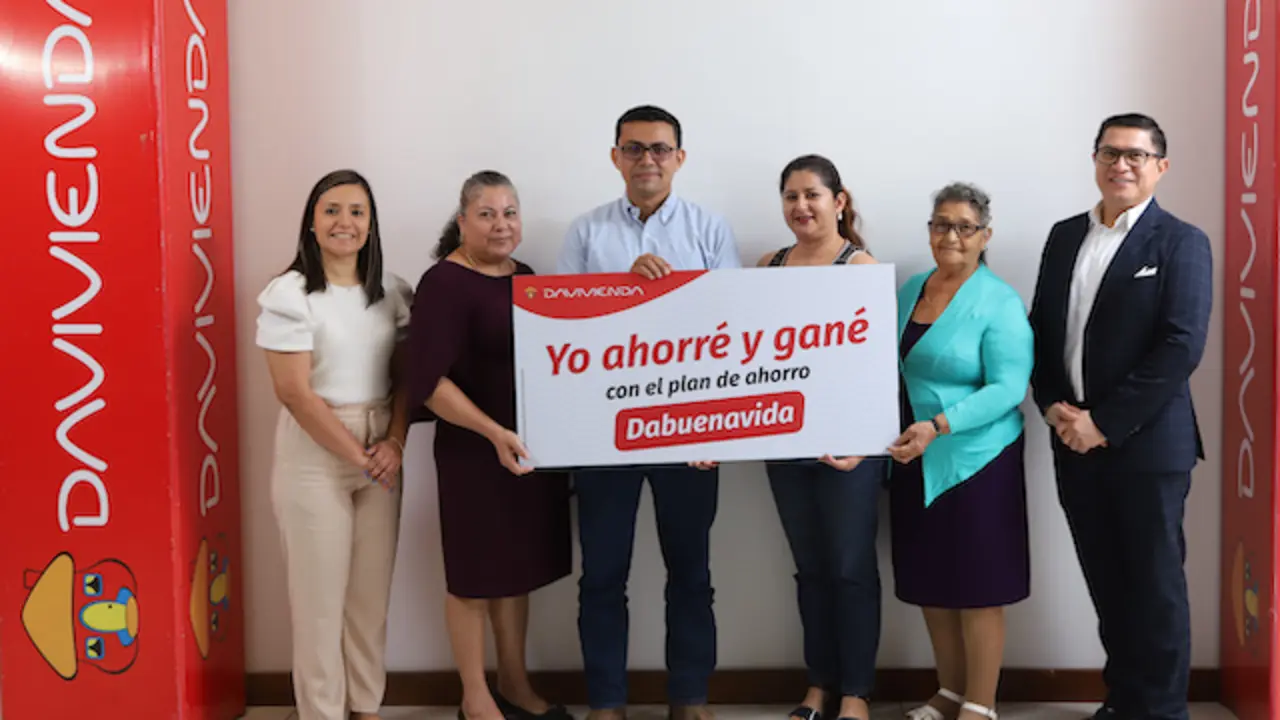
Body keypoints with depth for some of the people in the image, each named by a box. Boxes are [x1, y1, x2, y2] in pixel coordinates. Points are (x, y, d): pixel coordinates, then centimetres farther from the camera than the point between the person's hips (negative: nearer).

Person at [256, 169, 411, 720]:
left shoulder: (392, 291, 6)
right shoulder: (289, 294, -10)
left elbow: (405, 376, 8)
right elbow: (294, 391, -14)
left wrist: (394, 443, -7)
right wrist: (357, 457, -13)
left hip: (381, 457, 5)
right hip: (314, 460, -5)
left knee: (373, 592, 12)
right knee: (320, 597, 3)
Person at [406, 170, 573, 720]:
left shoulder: (527, 278, 11)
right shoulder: (444, 283, -12)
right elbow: (428, 381, -19)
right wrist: (494, 433, -26)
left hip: (536, 447, 7)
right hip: (476, 452, -7)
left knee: (519, 568, 16)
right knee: (475, 575, 6)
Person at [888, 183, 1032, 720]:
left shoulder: (999, 303, -10)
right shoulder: (909, 291, 9)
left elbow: (1008, 387, -18)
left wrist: (938, 426, -26)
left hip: (976, 462, -6)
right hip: (915, 463, 6)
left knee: (976, 588, 2)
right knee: (930, 584, 13)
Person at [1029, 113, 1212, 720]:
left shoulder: (1181, 242, -4)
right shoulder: (1064, 236, 12)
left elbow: (1182, 346, -14)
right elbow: (1039, 327, 12)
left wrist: (1105, 423, -16)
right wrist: (1053, 406, -3)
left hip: (1148, 443, -4)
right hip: (1073, 440, 5)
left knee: (1154, 583, 5)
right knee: (1105, 581, 13)